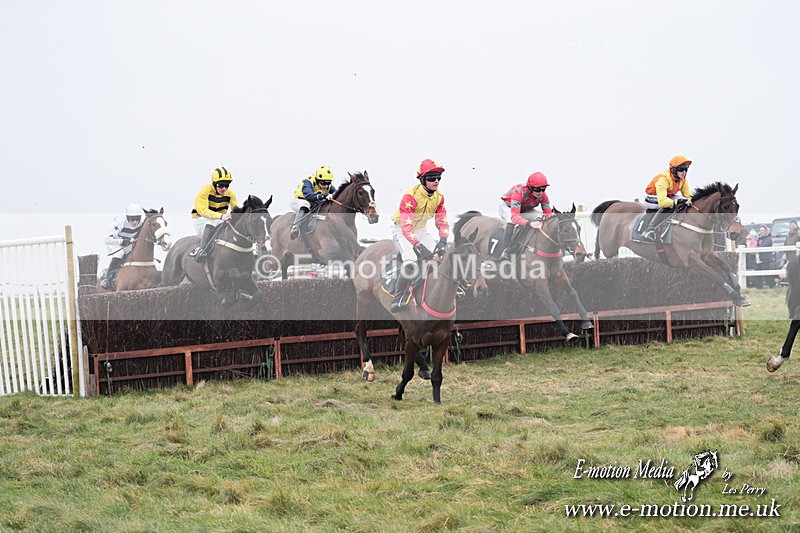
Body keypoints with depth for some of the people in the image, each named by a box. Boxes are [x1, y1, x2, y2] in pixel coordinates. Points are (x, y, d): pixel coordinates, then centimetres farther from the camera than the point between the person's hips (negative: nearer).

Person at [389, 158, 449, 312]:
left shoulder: (439, 197, -7)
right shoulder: (410, 196, -30)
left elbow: (442, 221, -7)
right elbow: (406, 226, -37)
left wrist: (443, 240, -27)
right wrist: (419, 246, -47)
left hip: (421, 230, 7)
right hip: (402, 231, -7)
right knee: (410, 263, -29)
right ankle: (398, 299, -18)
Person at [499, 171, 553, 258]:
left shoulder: (542, 195, -25)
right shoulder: (518, 192, -43)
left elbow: (548, 213, -18)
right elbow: (514, 216, -51)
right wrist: (529, 223, -66)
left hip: (524, 210, 6)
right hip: (507, 207, -6)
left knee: (540, 218, -20)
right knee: (511, 221, -38)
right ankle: (506, 251, -34)